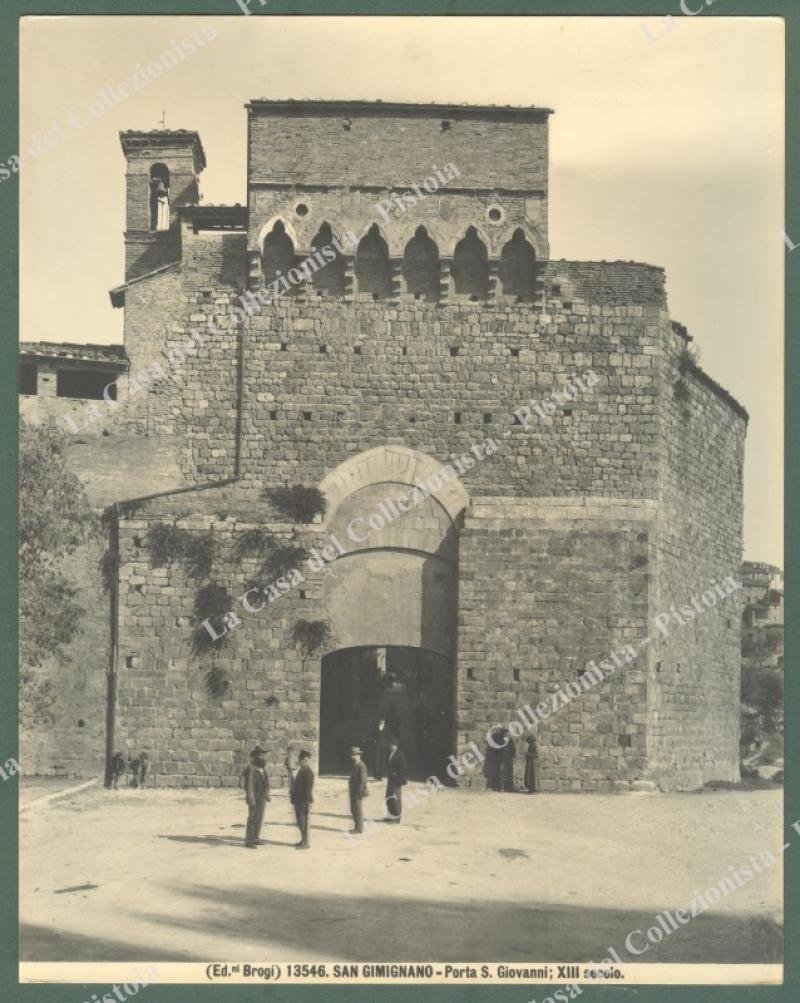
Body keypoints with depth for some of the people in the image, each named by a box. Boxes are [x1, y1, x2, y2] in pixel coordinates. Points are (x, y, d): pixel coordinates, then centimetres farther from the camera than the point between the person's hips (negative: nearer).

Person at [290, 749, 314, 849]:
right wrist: (293, 797, 17)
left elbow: (308, 788, -20)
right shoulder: (301, 770, 13)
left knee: (303, 822, -4)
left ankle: (305, 843, 2)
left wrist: (306, 801, -21)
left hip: (304, 802, -10)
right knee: (300, 822, 16)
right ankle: (303, 840, 25)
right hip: (298, 801, 10)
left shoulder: (308, 772, -17)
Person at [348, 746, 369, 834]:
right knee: (353, 810, 14)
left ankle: (359, 828, 3)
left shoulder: (361, 766, -15)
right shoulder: (353, 766, 13)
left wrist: (359, 792, -20)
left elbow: (363, 780, -18)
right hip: (353, 791, 9)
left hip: (358, 792, -9)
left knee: (358, 810, -3)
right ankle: (357, 827, 23)